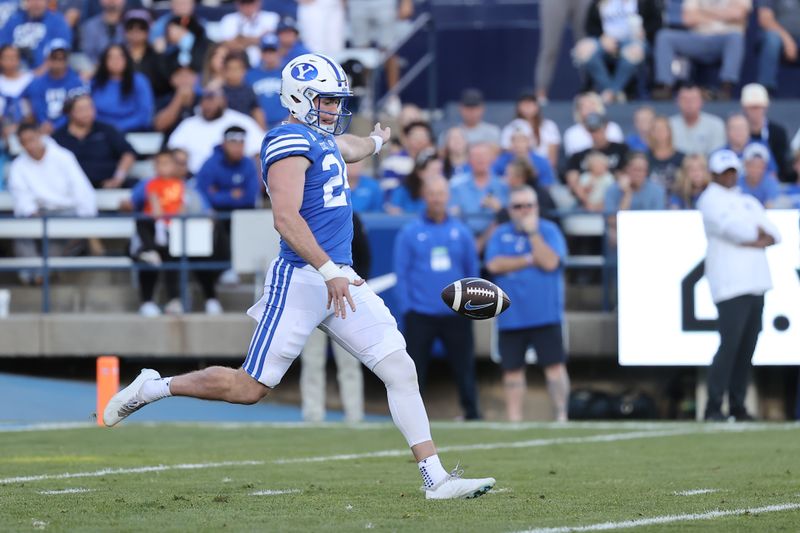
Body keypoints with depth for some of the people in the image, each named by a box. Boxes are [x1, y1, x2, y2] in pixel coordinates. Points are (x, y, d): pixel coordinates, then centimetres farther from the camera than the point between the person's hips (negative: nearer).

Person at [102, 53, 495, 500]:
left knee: (401, 371, -2)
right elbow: (287, 219, -23)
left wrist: (375, 141, 66)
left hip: (340, 278, 9)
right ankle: (153, 388, 17)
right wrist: (329, 272, -28)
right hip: (301, 280, -9)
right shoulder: (290, 143, -12)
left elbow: (348, 148, 45)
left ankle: (435, 478, -2)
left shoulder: (324, 140, 17)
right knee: (249, 388, -3)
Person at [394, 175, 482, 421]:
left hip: (457, 315, 1)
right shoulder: (409, 234, 2)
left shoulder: (461, 232, 7)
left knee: (464, 368, 2)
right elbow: (401, 273, 1)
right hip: (420, 315, -1)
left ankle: (472, 414, 10)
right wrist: (407, 308, -7)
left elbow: (472, 270, 12)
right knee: (415, 370, 1)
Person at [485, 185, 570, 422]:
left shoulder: (549, 231, 2)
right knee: (512, 369, 6)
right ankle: (513, 420, 12)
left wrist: (532, 232, -11)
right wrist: (530, 260, -9)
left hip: (545, 312, -3)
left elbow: (550, 262, -13)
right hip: (510, 317, 3)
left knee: (554, 365, -8)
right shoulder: (500, 235, 9)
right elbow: (494, 265, -6)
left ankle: (561, 417, -4)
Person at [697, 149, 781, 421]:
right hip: (730, 284, -7)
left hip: (756, 283, 7)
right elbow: (733, 228, -15)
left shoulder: (749, 202, 23)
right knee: (730, 345, -14)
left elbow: (773, 235, 13)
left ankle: (737, 406, 7)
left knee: (747, 347, 4)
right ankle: (713, 407, -13)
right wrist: (759, 233, 2)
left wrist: (751, 240, -6)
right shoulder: (710, 200, 1)